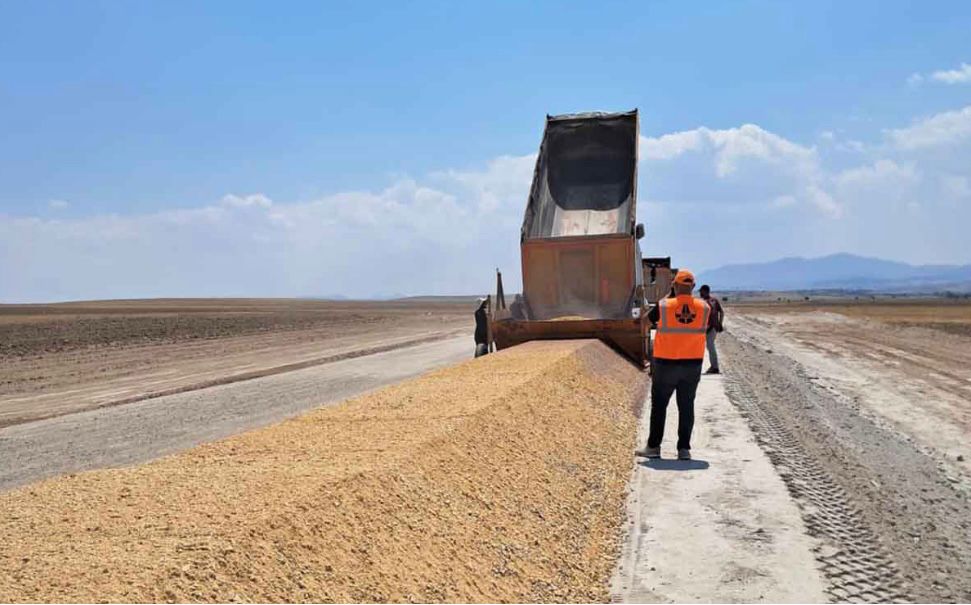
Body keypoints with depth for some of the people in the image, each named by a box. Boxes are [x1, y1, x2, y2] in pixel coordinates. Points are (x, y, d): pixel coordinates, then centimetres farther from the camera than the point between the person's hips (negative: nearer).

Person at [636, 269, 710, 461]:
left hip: (666, 364, -2)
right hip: (693, 365, 2)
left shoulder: (663, 306, -11)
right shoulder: (704, 307, -4)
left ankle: (653, 446, 14)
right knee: (686, 407, 9)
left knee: (659, 406, 10)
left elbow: (647, 320, 7)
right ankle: (684, 449, 9)